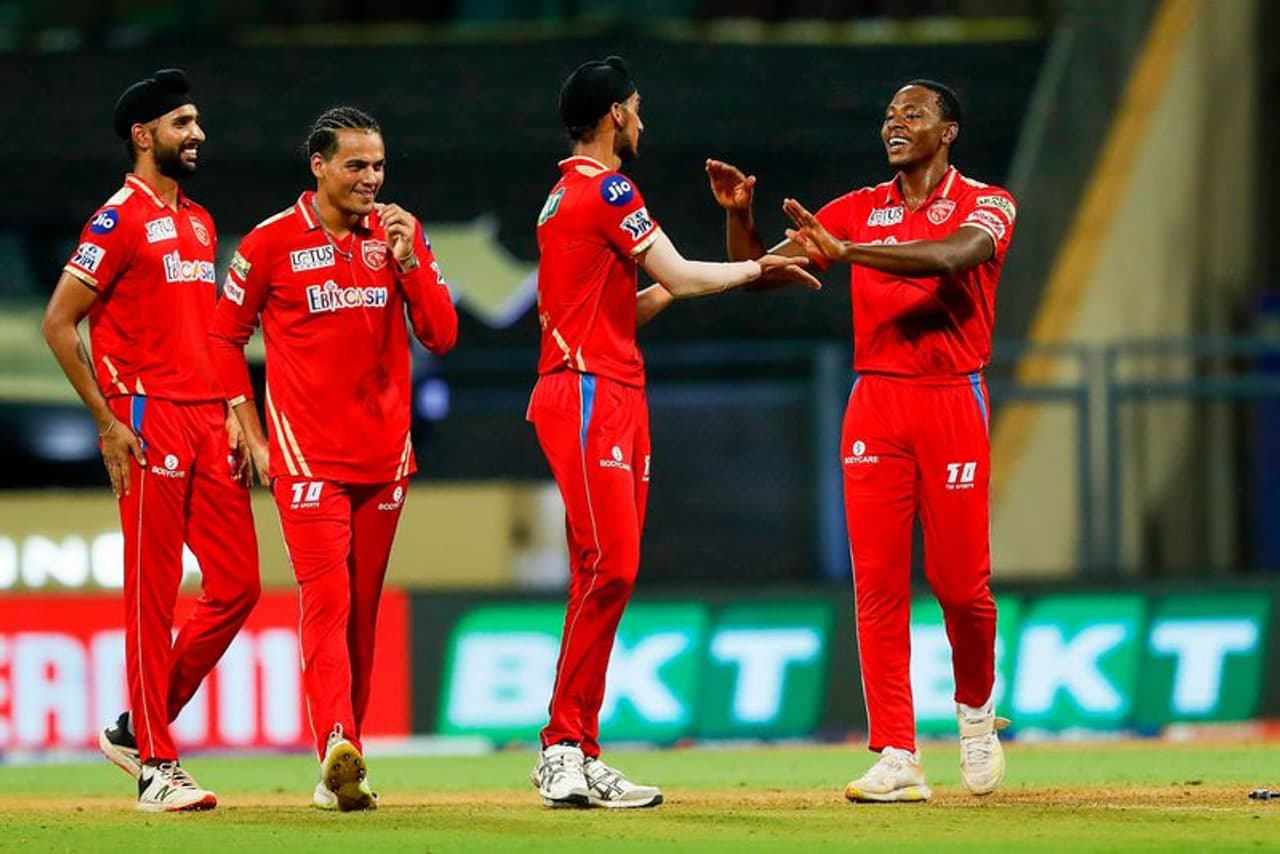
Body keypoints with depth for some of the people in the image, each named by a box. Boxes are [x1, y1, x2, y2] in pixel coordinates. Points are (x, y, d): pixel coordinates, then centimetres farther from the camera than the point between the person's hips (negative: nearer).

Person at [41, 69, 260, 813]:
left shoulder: (201, 223, 18)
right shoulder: (120, 220, -7)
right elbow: (59, 323, -10)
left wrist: (232, 414, 14)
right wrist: (109, 422, -13)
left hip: (208, 422, 8)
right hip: (150, 419, -8)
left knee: (238, 584, 4)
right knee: (153, 595, -6)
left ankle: (139, 728, 16)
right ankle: (158, 766, -2)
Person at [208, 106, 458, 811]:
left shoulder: (400, 235, 7)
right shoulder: (271, 242, -3)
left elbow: (441, 336, 3)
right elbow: (225, 336, 5)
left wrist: (407, 259, -11)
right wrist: (251, 434, 0)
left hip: (385, 455, 4)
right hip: (307, 455, -4)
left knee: (362, 609, 8)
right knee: (327, 600, -16)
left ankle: (342, 764, 15)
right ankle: (338, 751, -29)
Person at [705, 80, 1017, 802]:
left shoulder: (987, 206, 0)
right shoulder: (859, 209, 12)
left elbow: (948, 257, -23)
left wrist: (845, 250, -33)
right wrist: (740, 216, -10)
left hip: (953, 403, -3)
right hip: (875, 404, 3)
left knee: (959, 578, -2)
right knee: (879, 581, -4)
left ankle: (976, 710, 27)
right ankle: (898, 761, -5)